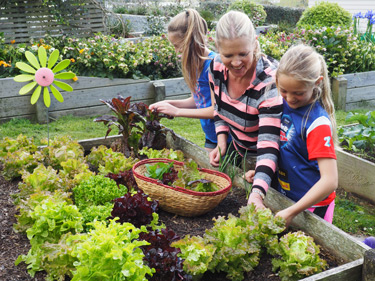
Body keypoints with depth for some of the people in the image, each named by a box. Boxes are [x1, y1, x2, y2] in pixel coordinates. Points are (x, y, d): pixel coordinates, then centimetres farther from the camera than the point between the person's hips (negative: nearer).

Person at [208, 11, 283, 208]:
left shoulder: (270, 80, -34)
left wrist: (257, 192, -52)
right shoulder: (217, 67, -15)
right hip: (237, 151, 6)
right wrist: (222, 140, -10)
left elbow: (268, 144, -40)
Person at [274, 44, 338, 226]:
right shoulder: (285, 105, -3)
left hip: (312, 206, -7)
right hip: (285, 197, 7)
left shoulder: (318, 122, -23)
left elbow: (330, 181, -27)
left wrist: (291, 212, -30)